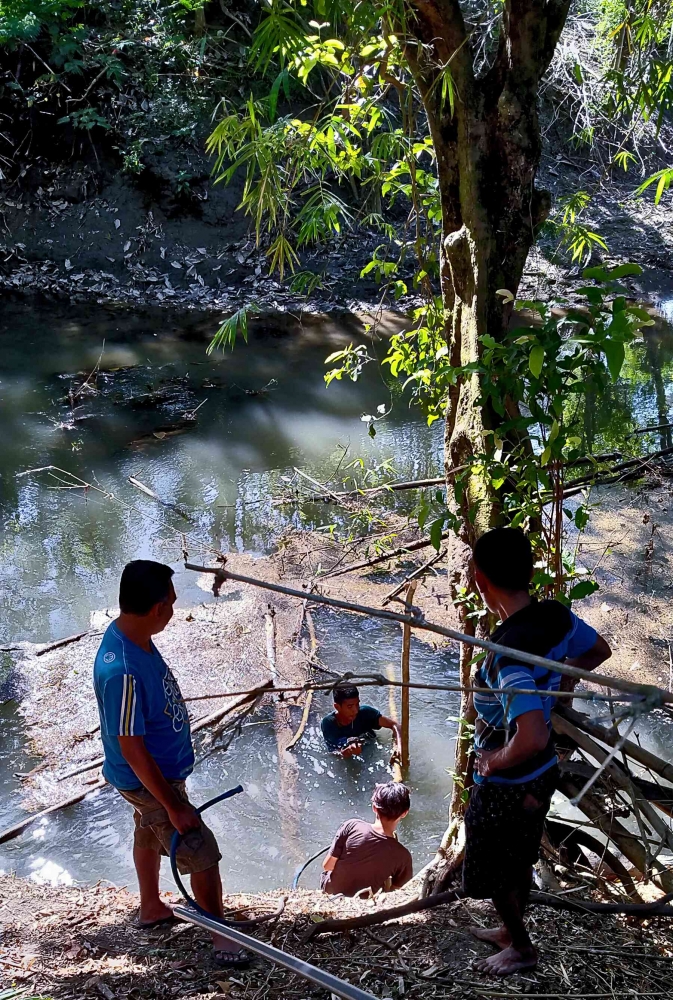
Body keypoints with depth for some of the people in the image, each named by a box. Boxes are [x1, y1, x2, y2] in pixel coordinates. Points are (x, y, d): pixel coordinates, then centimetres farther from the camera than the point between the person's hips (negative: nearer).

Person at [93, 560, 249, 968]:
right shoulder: (122, 671, -38)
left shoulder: (134, 638, -9)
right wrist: (173, 805, -23)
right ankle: (223, 940, 17)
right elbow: (131, 748, -31)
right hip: (150, 781, -10)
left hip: (162, 770, 10)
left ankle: (151, 908, 50)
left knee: (150, 835, 28)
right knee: (203, 855, 0)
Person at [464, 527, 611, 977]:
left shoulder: (509, 652, -36)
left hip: (506, 784, -7)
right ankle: (511, 930, 48)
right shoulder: (557, 615, -12)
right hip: (543, 772, 8)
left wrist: (494, 762, -24)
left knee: (496, 871, 18)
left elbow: (532, 739, -44)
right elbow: (600, 650, 10)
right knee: (520, 860, 28)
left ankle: (522, 948, 37)